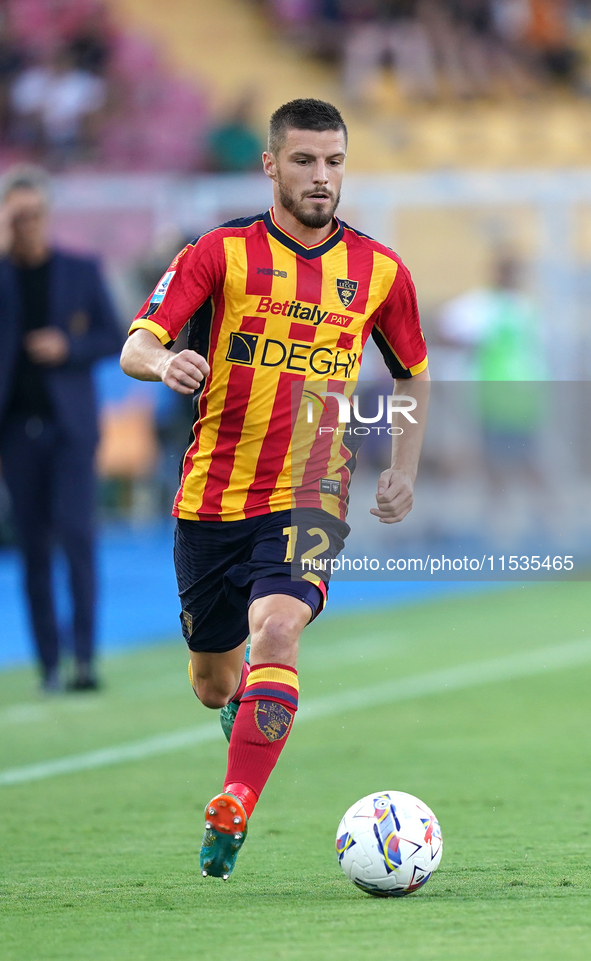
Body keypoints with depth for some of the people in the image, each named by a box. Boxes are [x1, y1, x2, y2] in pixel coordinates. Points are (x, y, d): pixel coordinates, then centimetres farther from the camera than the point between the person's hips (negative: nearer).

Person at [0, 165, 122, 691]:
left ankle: (85, 654, -13)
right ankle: (49, 662, 7)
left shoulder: (81, 271, 7)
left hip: (70, 424, -1)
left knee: (74, 530, -14)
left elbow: (114, 338, 8)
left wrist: (69, 348, -11)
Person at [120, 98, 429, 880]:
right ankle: (247, 706, 51)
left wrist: (405, 470, 14)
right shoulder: (222, 252, -3)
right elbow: (135, 347, -13)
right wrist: (163, 362, -36)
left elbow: (414, 371, 22)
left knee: (277, 632, -28)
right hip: (212, 495, 1)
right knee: (214, 684, 13)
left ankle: (231, 816, -27)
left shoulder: (380, 271, 4)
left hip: (309, 496, -1)